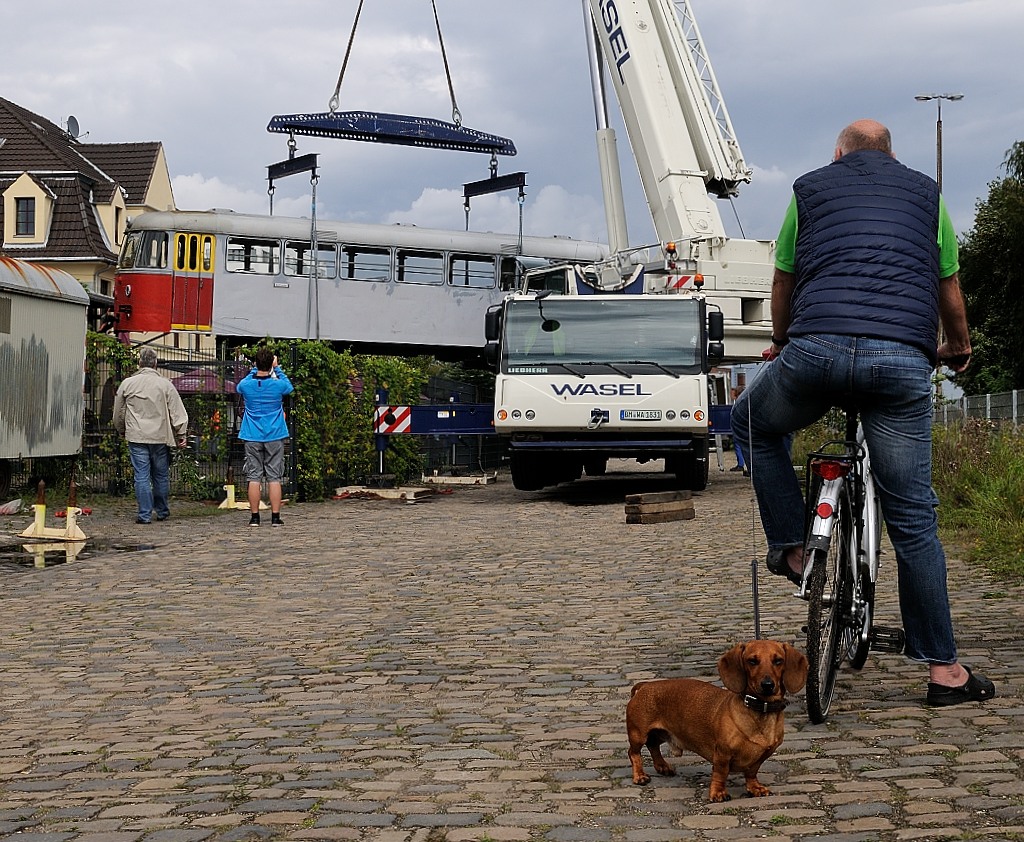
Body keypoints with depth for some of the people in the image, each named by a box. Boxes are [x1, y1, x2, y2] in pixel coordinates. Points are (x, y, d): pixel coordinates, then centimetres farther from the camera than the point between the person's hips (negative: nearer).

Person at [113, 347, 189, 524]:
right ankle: (162, 511, 19)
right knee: (161, 476, 10)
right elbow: (178, 412, -2)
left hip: (136, 437, 0)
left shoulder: (127, 384, 3)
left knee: (141, 476, 1)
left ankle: (144, 514, 0)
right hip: (160, 437, 0)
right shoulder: (165, 384, -2)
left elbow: (118, 413, 13)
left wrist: (122, 431, 30)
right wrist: (181, 434, 7)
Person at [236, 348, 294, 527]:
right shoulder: (278, 385, -9)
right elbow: (289, 386, 16)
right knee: (274, 477, 2)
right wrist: (277, 368, 21)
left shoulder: (246, 385, -6)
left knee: (254, 477, 3)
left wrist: (256, 368, 22)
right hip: (274, 437, -1)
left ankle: (254, 517, 3)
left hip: (252, 437, 1)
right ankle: (275, 517, 0)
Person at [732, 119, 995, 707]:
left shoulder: (810, 188, 22)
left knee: (754, 425, 31)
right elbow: (950, 291, 29)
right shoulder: (926, 192, 24)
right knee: (912, 516, 7)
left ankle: (791, 549, 22)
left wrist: (782, 344, 47)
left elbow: (783, 286, 28)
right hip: (903, 360, 1)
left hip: (817, 347, -1)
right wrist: (960, 348, 49)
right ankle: (944, 669, 10)